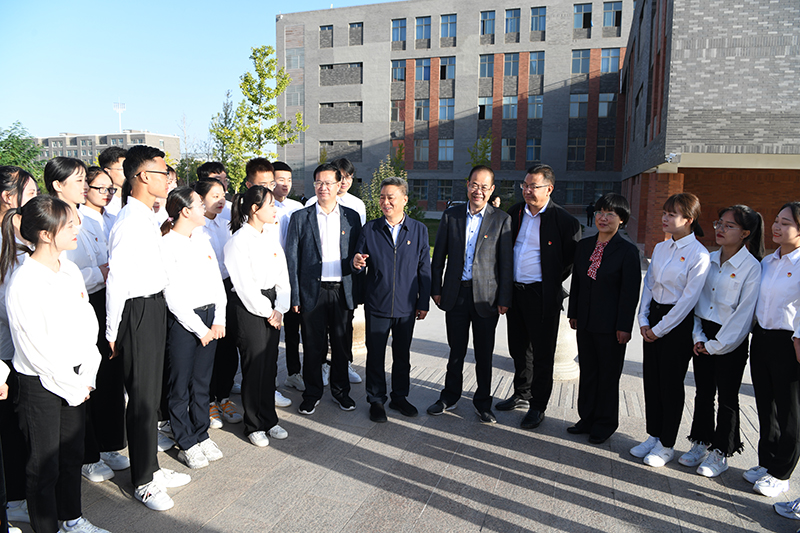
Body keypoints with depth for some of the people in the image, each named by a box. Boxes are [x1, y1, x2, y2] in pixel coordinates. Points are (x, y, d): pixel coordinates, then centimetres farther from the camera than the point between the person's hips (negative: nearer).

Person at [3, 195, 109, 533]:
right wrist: (72, 387, -11)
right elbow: (36, 347, -18)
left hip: (75, 378, 7)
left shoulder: (70, 270, 3)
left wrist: (87, 376, 0)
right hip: (41, 384, -7)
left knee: (72, 454, 20)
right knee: (44, 464, 9)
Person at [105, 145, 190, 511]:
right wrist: (113, 333, -16)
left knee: (151, 393, 19)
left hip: (154, 306, 10)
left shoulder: (147, 217, 10)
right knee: (143, 397, 3)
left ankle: (151, 467, 35)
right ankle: (143, 481, 20)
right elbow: (116, 280, -20)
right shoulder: (129, 222, -20)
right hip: (138, 311, -10)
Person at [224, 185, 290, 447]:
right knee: (254, 366, 2)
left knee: (270, 364, 11)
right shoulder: (239, 241, -12)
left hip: (272, 308, 6)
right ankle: (254, 425, 18)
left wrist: (279, 309, -2)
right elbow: (245, 285, -14)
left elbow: (282, 275, 9)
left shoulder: (271, 236, 9)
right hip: (249, 307, -6)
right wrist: (268, 312, -9)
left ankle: (269, 419, 26)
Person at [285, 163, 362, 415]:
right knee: (313, 346, 8)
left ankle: (341, 390, 30)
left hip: (342, 291, 1)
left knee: (341, 344, 12)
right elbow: (292, 259, -1)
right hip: (313, 291, -1)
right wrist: (295, 296, -5)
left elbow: (357, 254, 8)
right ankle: (312, 393, 25)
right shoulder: (300, 217, 1)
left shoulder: (351, 217, 5)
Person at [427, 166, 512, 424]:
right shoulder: (451, 215, 5)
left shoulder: (501, 220, -2)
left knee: (484, 354, 10)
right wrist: (436, 289, 4)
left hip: (486, 296, -1)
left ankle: (482, 402, 26)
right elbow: (439, 256, 8)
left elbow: (506, 263, -3)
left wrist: (504, 300, -6)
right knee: (456, 351, 13)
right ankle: (450, 396, 31)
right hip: (456, 293, 2)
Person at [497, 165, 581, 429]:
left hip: (542, 296, -6)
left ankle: (538, 406, 19)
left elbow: (575, 258, -3)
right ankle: (522, 395, 36)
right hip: (514, 291, 6)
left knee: (542, 353, 5)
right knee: (518, 349, 18)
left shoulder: (564, 221, -12)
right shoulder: (515, 213, 5)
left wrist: (553, 282, 0)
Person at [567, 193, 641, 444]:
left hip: (610, 325, -5)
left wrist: (624, 326, -13)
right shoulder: (584, 245, 6)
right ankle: (587, 418, 30)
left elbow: (630, 292, -11)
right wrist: (573, 313, 10)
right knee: (587, 372, 15)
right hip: (585, 321, 5)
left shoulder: (628, 251, -10)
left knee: (608, 375, 9)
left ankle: (605, 424, 25)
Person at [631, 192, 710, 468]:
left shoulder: (699, 255, -15)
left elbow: (688, 300, -16)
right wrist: (643, 319, 2)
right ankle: (653, 436, 28)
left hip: (679, 323, -6)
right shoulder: (660, 248, 6)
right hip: (654, 316, 7)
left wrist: (659, 329, -12)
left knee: (671, 383, 4)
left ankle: (666, 445, 20)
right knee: (651, 379, 12)